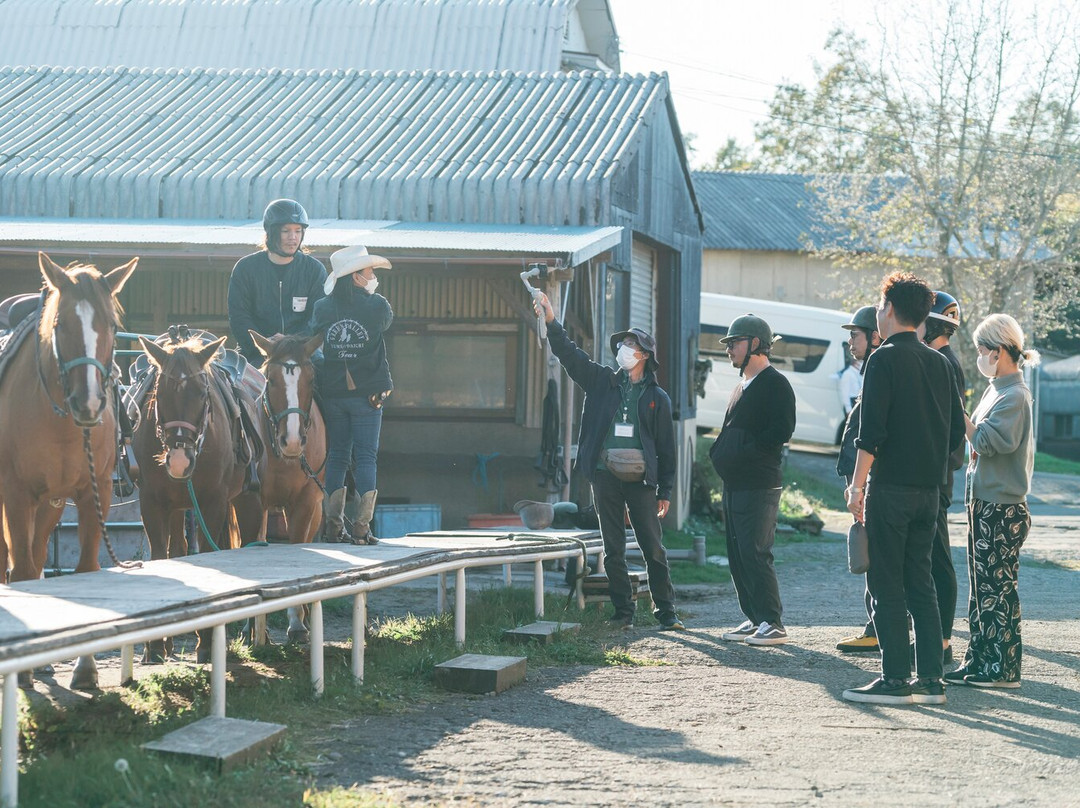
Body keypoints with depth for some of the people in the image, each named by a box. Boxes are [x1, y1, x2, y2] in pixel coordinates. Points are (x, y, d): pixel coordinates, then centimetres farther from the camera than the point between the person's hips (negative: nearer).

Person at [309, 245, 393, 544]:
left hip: (331, 393, 3)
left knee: (337, 455, 12)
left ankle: (334, 524, 9)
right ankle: (361, 527, -4)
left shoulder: (322, 308, 0)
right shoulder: (378, 306, -8)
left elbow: (313, 333, 14)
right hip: (367, 393, -3)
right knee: (365, 457, 2)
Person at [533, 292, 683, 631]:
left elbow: (666, 447, 6)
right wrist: (551, 322, -13)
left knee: (654, 549, -1)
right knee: (613, 550, 5)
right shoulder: (602, 382, 10)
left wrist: (665, 491, 2)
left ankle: (665, 612, 4)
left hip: (640, 479, -2)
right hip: (606, 476, 2)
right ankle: (622, 613, 10)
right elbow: (569, 354, 1)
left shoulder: (657, 398, 6)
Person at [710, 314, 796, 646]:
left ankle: (773, 624, -9)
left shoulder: (775, 384, -8)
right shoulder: (742, 387, 21)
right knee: (738, 556, 9)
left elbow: (781, 431, -18)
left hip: (759, 485, -10)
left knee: (755, 553, -12)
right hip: (734, 483, 10)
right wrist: (719, 453, 9)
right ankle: (754, 619, 14)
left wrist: (745, 453, -15)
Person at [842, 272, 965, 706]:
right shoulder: (940, 363, 12)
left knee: (886, 585, -3)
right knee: (920, 582, 11)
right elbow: (956, 430, 14)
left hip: (891, 488, -7)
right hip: (929, 489, 7)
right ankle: (930, 679, 9)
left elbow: (871, 430, -15)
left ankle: (895, 680, -6)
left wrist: (858, 484, -11)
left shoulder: (885, 358, -9)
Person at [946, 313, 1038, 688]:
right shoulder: (995, 391, 15)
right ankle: (978, 662, 16)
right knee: (981, 587, 11)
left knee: (997, 587, -6)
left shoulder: (1014, 396, -14)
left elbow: (989, 441, -24)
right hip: (984, 503, 10)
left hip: (1002, 509, -10)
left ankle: (1004, 668, -2)